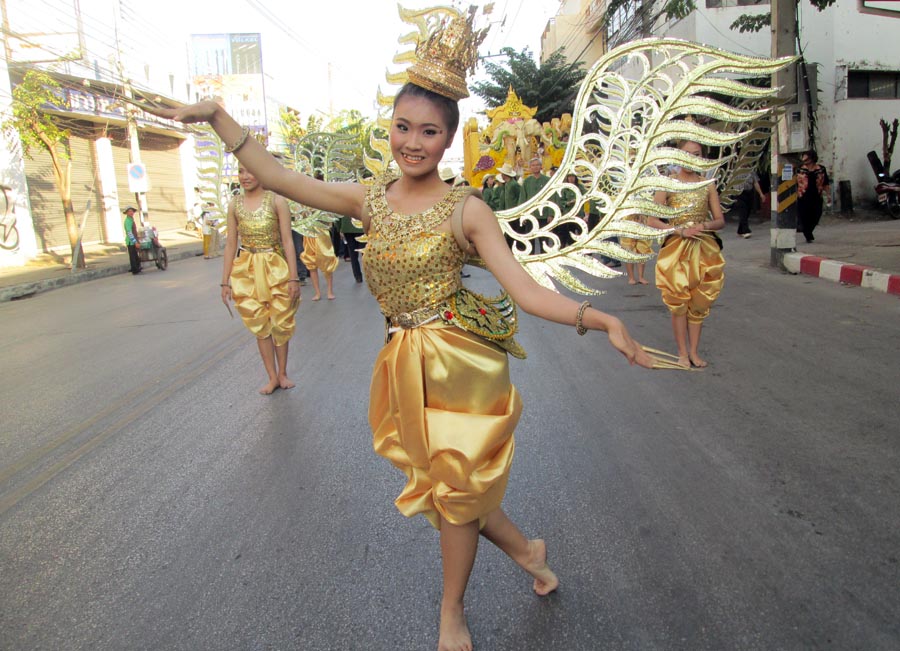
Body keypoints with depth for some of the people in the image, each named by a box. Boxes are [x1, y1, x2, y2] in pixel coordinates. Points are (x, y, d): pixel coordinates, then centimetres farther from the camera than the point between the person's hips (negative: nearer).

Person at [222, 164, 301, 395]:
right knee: (260, 326, 8)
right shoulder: (235, 204, 4)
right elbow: (230, 243, 7)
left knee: (280, 324, 6)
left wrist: (293, 278, -10)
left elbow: (287, 241, -6)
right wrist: (225, 281, 5)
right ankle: (272, 377, 19)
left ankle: (283, 373, 23)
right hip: (246, 272, 3)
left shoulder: (276, 201, -5)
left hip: (276, 269, -3)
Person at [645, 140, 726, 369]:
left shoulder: (707, 185, 8)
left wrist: (705, 225, -13)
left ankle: (694, 351, 17)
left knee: (699, 302, 6)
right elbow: (652, 220, -7)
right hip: (676, 249, -3)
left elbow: (720, 220, 8)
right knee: (678, 302, 0)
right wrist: (681, 231, -16)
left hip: (704, 250, 3)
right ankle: (682, 352, 10)